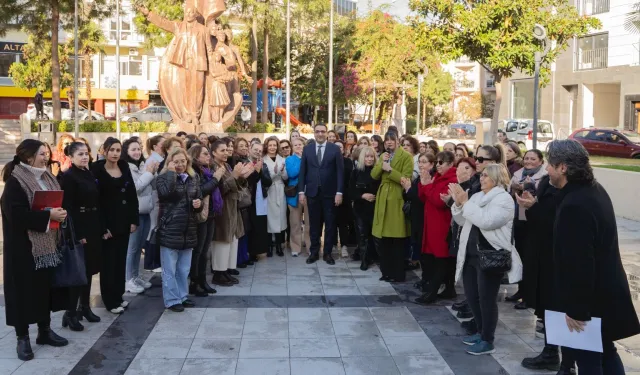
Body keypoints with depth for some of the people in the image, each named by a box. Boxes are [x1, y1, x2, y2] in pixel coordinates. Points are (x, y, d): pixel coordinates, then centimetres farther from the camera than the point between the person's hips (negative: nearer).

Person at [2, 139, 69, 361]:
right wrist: (48, 215, -24)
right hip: (24, 246, -7)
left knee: (45, 286, 12)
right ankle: (22, 338, 10)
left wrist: (59, 213, -3)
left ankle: (44, 330, 24)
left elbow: (57, 202, 19)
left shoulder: (46, 178, 11)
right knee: (25, 290, 0)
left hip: (46, 243, 7)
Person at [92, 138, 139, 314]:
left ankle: (118, 296, 22)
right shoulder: (97, 170, -9)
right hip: (107, 222, -5)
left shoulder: (124, 168, 7)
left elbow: (132, 195, 7)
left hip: (124, 221, 5)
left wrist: (134, 220, 1)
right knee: (108, 261, 1)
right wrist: (101, 226, -17)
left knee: (121, 259, 11)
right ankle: (110, 300, 10)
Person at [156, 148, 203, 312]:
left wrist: (199, 203, -5)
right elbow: (165, 192, -29)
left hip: (188, 229, 5)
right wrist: (171, 172, -20)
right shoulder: (163, 177, -7)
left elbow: (199, 198, 18)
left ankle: (182, 296, 28)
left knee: (184, 268, 16)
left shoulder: (193, 178, 8)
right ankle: (172, 300, 12)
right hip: (169, 229, -5)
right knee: (169, 269, 3)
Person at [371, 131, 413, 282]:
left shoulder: (406, 156, -5)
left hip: (397, 200, -6)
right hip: (383, 199, 6)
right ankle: (386, 272, 18)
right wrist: (381, 163, -6)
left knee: (397, 241, -1)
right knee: (383, 240, 8)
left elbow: (406, 179, -15)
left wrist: (389, 169, -17)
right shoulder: (383, 156, 18)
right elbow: (374, 175, 8)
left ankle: (398, 274, 7)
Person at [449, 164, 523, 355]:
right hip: (471, 254, 8)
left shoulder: (504, 199, -10)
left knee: (486, 298, -2)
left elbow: (486, 221, -24)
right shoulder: (477, 196, 14)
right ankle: (482, 332, 30)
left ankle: (488, 341, 8)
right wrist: (458, 203, -4)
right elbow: (462, 221, 13)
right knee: (472, 295, 13)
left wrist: (465, 203, -20)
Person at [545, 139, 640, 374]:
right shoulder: (594, 190, 4)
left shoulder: (574, 205, -28)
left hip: (589, 298, -10)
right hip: (605, 291, 10)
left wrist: (575, 309, -21)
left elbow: (579, 263, -28)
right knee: (605, 352, 24)